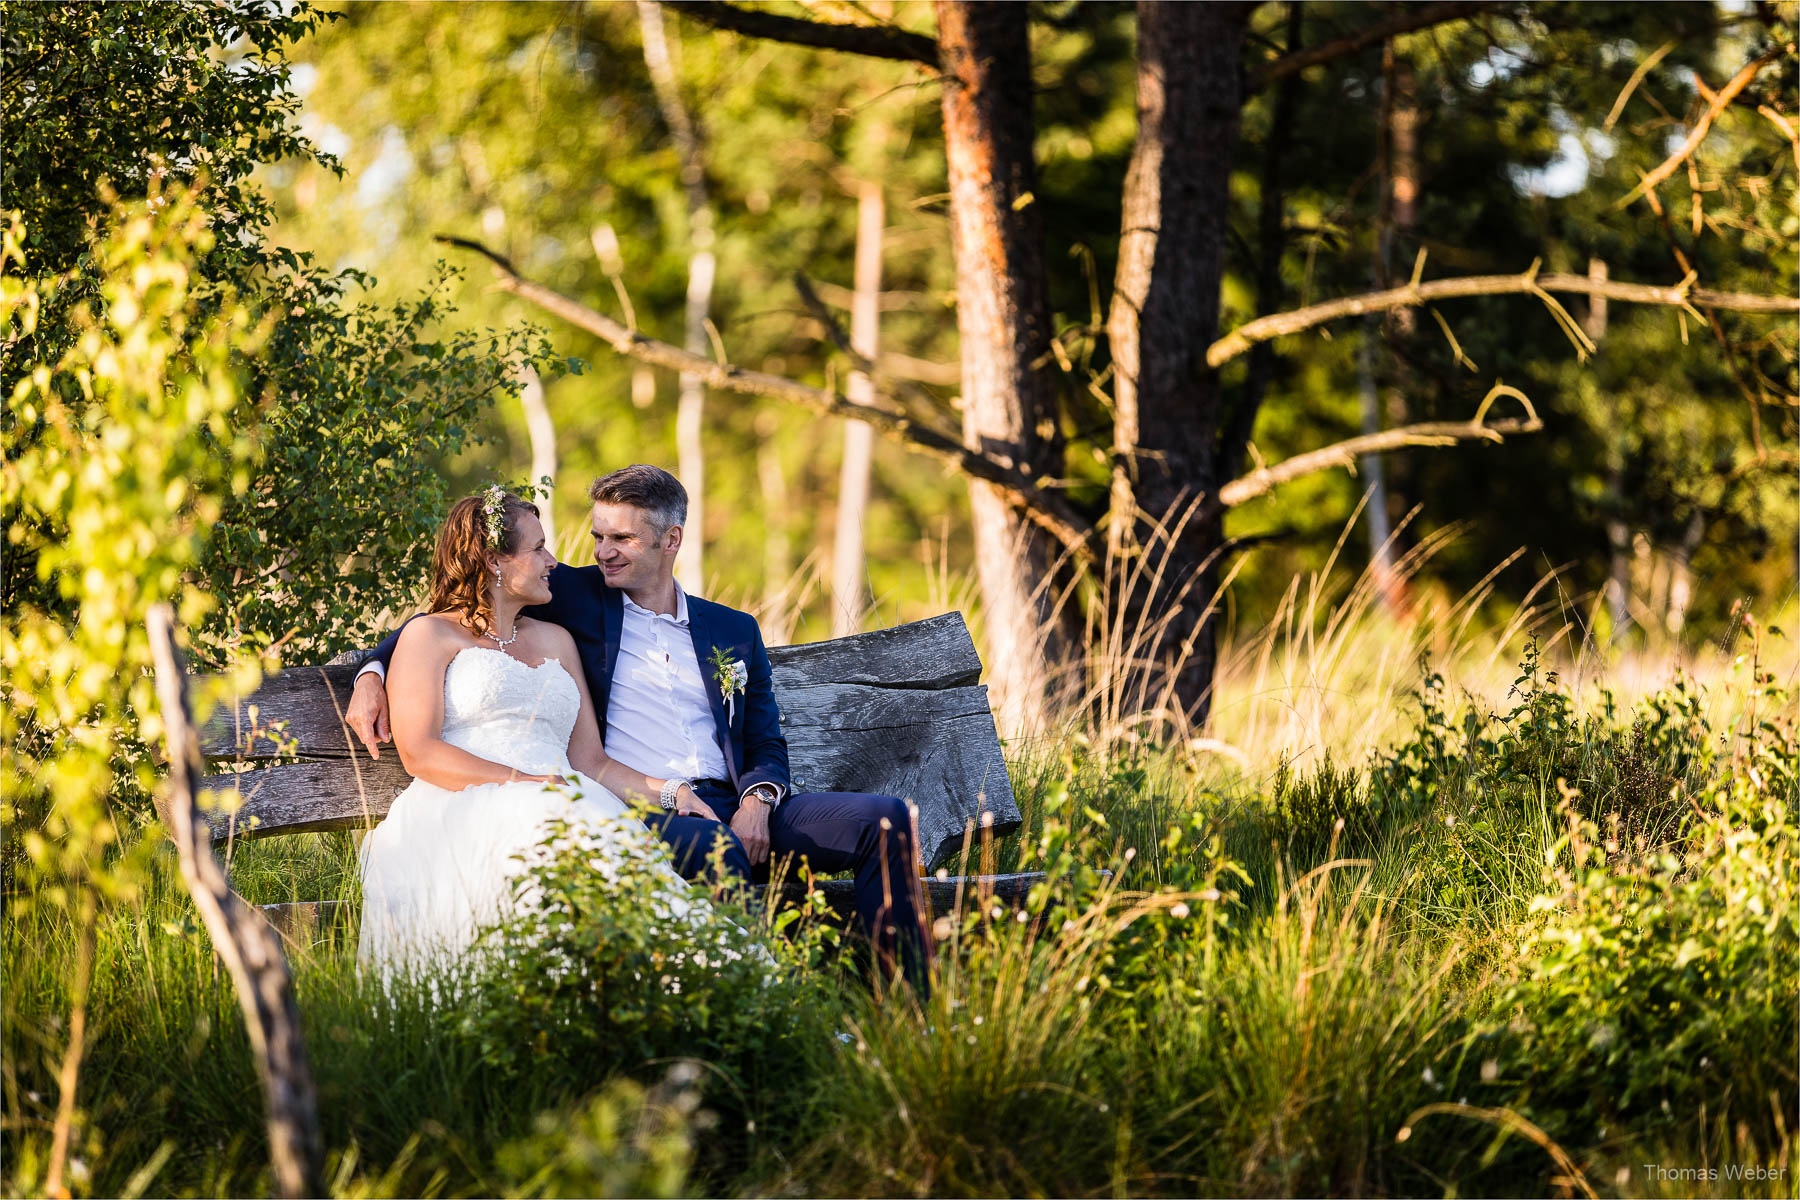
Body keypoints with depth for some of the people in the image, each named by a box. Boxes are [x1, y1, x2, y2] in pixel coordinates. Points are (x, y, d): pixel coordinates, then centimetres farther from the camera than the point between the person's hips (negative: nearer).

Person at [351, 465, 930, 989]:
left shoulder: (735, 632, 23)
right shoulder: (572, 596, 16)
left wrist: (757, 802, -3)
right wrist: (373, 672, 2)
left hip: (731, 812, 4)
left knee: (884, 818, -19)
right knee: (715, 847, -40)